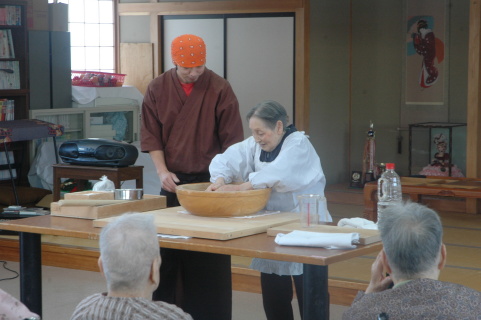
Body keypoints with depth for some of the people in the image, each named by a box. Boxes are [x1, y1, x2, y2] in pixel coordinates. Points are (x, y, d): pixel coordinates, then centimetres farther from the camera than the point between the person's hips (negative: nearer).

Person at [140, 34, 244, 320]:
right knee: (170, 250, 7)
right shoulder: (158, 89, 1)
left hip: (209, 180, -2)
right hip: (173, 180, 2)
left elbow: (232, 140, -5)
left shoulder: (220, 89, -6)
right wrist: (162, 171, -10)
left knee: (211, 255, 0)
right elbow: (151, 135, 2)